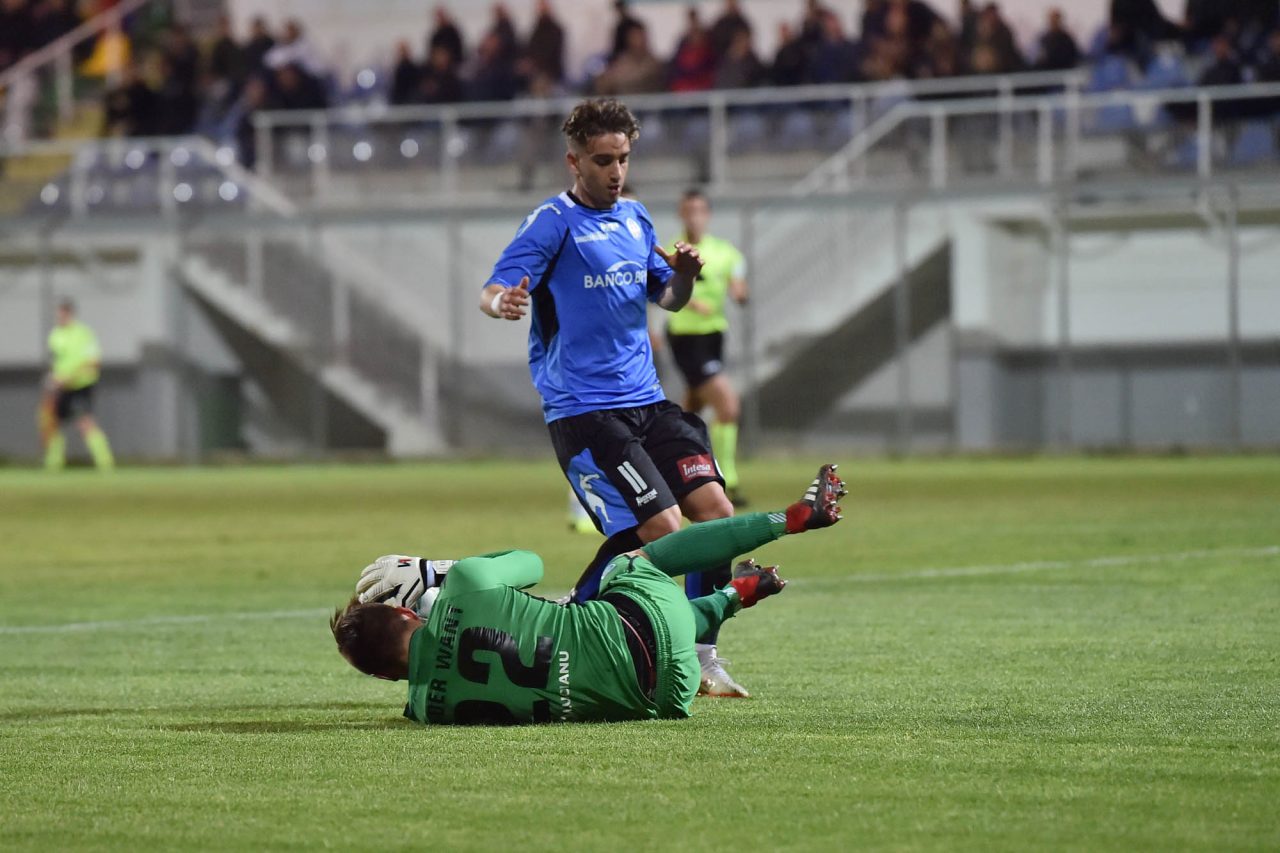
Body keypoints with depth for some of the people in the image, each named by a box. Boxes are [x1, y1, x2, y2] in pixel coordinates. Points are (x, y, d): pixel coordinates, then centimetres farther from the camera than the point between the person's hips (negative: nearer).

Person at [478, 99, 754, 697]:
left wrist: (684, 275, 1)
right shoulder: (553, 223, -7)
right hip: (582, 411, -7)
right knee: (660, 530, -18)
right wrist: (503, 302, -41)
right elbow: (491, 294, -17)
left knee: (716, 510, -5)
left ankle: (701, 656, 7)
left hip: (646, 401, 7)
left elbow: (668, 299, 25)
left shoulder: (635, 218, 15)